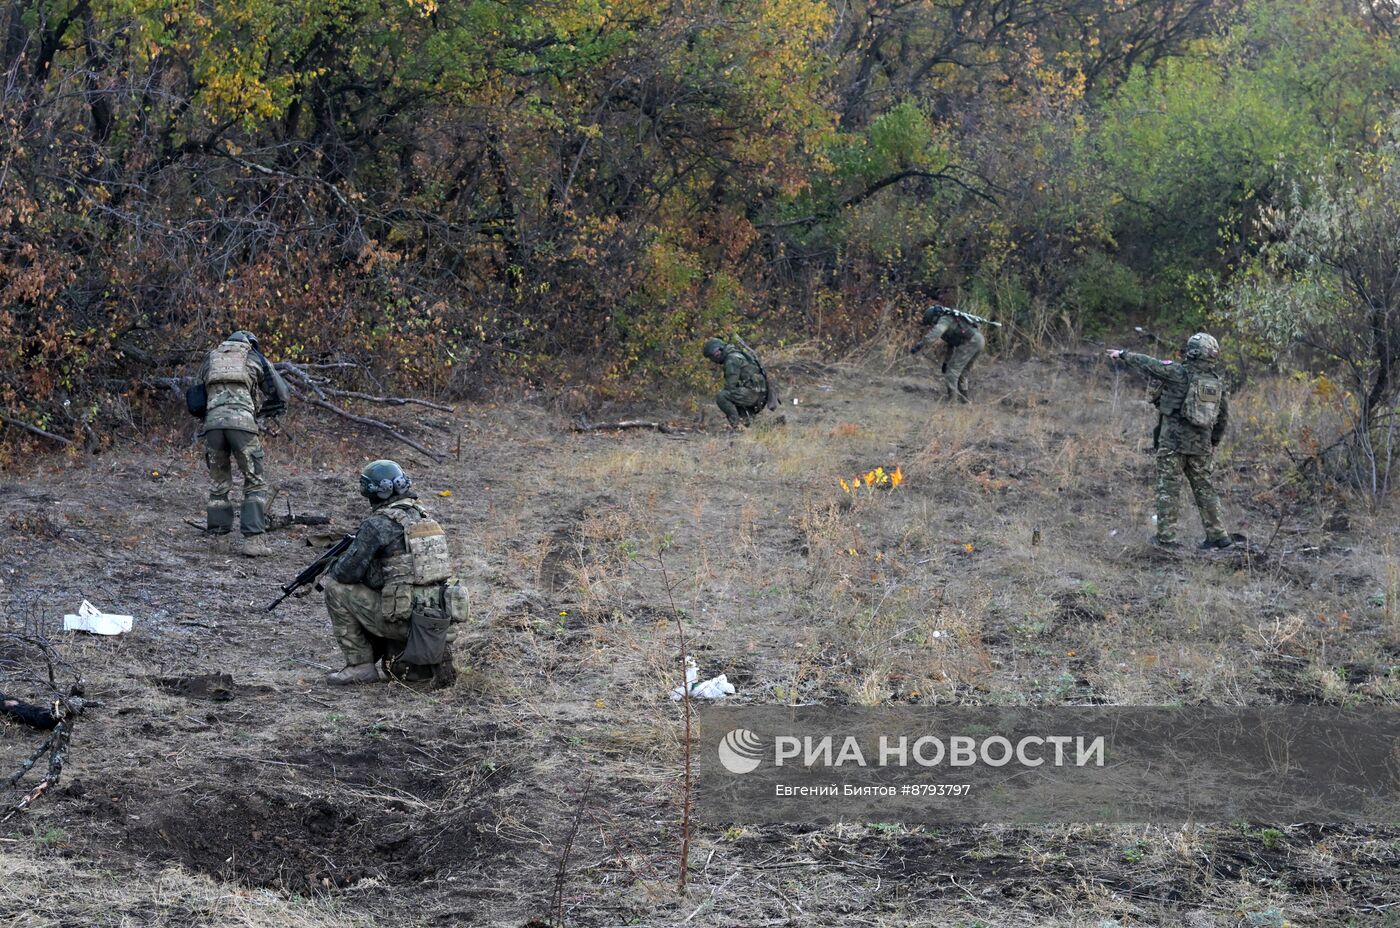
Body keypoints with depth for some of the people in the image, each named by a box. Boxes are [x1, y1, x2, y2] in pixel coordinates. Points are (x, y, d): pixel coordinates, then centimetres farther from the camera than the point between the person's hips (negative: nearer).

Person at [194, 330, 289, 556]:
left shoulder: (211, 358, 26)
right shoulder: (255, 358, 19)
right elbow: (280, 394, 17)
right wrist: (260, 412, 30)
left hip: (212, 422, 3)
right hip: (242, 423, -3)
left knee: (218, 483, 18)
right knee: (255, 483, 1)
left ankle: (217, 536, 17)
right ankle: (253, 539, -12)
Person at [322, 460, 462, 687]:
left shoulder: (378, 523, -10)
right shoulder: (423, 517, 16)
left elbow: (349, 572, -11)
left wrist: (331, 572, 13)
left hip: (404, 620, -8)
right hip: (440, 621, 8)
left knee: (335, 589, 3)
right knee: (396, 668, 32)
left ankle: (360, 666, 4)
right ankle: (435, 656, 5)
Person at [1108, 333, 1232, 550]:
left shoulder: (1180, 374, -11)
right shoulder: (1218, 382, 4)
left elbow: (1149, 365, -2)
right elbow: (1223, 416, 10)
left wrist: (1124, 355, 12)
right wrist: (1213, 443, 22)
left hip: (1174, 440, -5)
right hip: (1201, 444, 5)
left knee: (1169, 488, 1)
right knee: (1203, 487, 13)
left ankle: (1166, 536, 1)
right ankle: (1217, 534, 12)